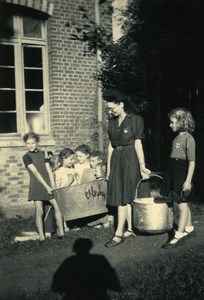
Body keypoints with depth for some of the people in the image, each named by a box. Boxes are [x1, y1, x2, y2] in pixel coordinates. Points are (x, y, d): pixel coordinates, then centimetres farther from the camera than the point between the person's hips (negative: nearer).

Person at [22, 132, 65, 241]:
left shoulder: (43, 154, 10)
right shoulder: (26, 156, -5)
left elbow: (49, 170, 6)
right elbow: (36, 173, -12)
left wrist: (53, 185, -5)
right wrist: (46, 187, -16)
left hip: (48, 184, 5)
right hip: (37, 186, -4)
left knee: (57, 206, 0)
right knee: (39, 212, -3)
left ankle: (61, 233, 10)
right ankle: (42, 237, 6)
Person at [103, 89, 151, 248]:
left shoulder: (136, 120, -7)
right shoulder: (112, 122, 10)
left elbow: (138, 144, -12)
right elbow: (111, 145, 10)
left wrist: (142, 167, -15)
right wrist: (108, 167, 9)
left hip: (131, 159, -6)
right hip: (116, 159, 6)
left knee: (124, 196, -5)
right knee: (123, 196, 8)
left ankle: (119, 234, -1)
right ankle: (130, 229, 19)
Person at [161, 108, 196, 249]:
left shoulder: (188, 138, -13)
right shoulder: (177, 138, 11)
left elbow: (192, 161, -16)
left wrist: (188, 180, -19)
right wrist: (169, 176, 19)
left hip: (183, 174, -8)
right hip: (174, 173, 8)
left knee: (182, 204, -2)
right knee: (184, 203, 17)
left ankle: (179, 235, 3)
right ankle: (189, 228, 30)